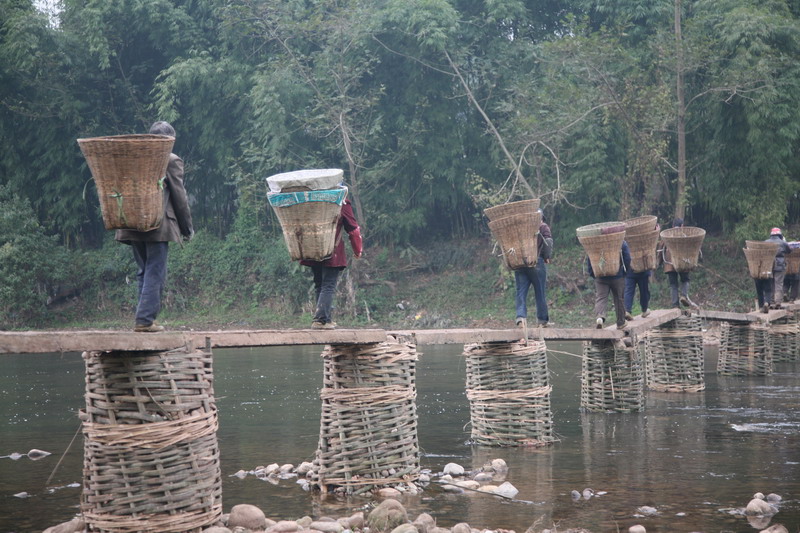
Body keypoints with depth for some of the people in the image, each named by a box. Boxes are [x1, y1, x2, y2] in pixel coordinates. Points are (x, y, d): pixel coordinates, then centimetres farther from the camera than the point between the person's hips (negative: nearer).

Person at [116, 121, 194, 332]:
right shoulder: (171, 161, -3)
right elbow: (179, 196, -3)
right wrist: (187, 227, 5)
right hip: (158, 226, -6)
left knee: (144, 272, 14)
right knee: (155, 273, -3)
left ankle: (144, 318, 13)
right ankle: (145, 319, -9)